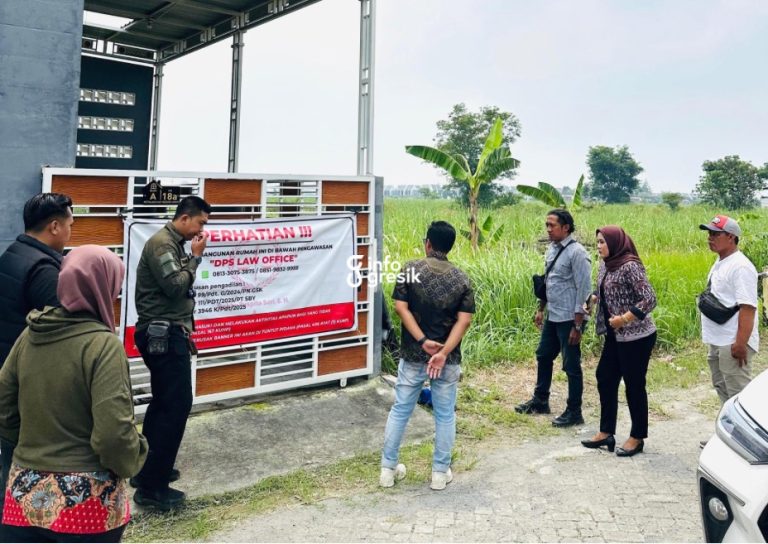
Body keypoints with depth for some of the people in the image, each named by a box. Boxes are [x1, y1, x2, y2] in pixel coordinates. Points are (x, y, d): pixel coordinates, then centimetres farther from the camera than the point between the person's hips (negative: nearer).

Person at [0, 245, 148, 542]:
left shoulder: (31, 334, 1)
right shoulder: (102, 344, -18)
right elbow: (114, 434, -22)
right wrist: (133, 460, -3)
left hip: (25, 494, 5)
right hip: (86, 503, -5)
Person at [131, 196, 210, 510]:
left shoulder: (174, 245, 15)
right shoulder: (161, 243, -14)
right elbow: (176, 286, -22)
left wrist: (184, 333, 17)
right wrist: (196, 256, -11)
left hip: (166, 333, 11)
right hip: (162, 334, -11)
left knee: (164, 401, 16)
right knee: (177, 404, -11)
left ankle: (147, 470, 26)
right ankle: (151, 487, -6)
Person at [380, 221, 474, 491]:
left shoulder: (411, 269, -6)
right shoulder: (461, 279, -2)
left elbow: (401, 307, -13)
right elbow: (464, 320, -11)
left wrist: (423, 341, -14)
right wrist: (444, 352, -16)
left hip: (413, 355, 0)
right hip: (447, 359, 0)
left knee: (400, 410, 13)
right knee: (445, 415, 13)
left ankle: (388, 469, 22)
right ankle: (440, 473, 22)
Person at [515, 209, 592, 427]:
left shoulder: (577, 253, -17)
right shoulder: (552, 249, 8)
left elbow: (583, 290, -18)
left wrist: (577, 325, -19)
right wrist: (541, 309, 19)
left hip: (568, 319, -9)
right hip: (552, 317, 9)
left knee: (571, 366, 2)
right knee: (543, 356, 19)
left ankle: (574, 412, 15)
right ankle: (540, 401, 36)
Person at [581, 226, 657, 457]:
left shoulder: (630, 266, -20)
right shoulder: (605, 265, 5)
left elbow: (649, 300, -23)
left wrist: (623, 319, -24)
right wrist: (592, 299, 2)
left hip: (636, 337, -9)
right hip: (615, 336, 9)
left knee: (634, 386, 3)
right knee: (605, 378, 13)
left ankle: (637, 437, 20)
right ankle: (606, 432, 25)